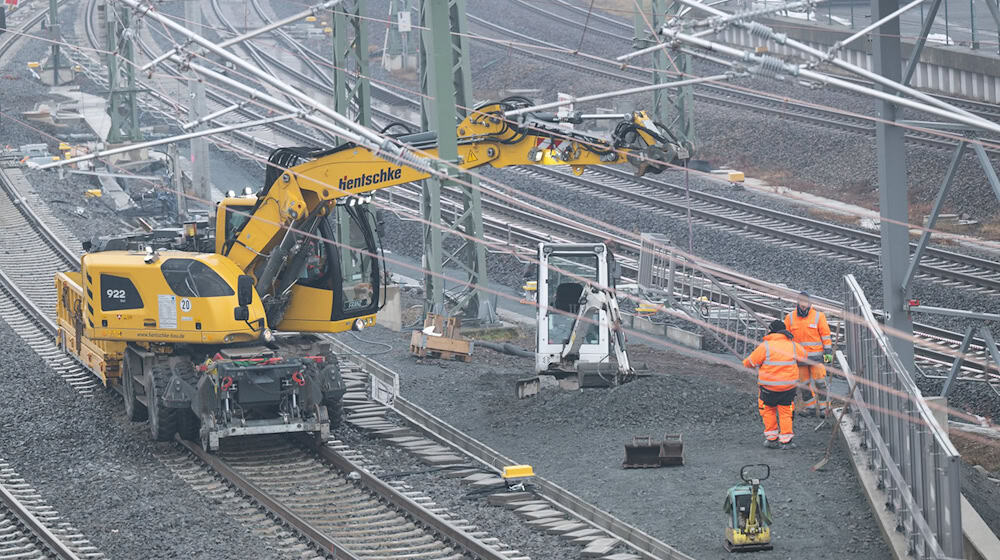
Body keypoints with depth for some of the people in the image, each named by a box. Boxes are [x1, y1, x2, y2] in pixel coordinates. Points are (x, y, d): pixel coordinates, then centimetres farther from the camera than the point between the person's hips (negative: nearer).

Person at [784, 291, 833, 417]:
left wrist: (828, 351, -3)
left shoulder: (818, 316, -1)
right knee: (804, 384, 5)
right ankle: (810, 407, 14)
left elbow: (825, 335, 2)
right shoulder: (790, 318, 5)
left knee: (820, 382, -5)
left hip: (816, 355, -3)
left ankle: (823, 407, 2)